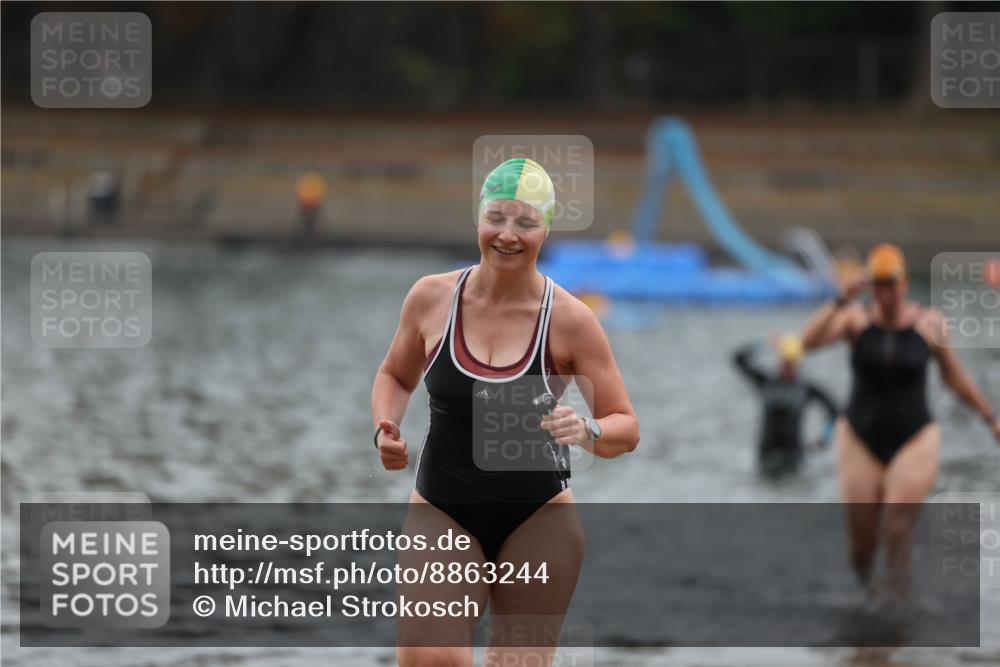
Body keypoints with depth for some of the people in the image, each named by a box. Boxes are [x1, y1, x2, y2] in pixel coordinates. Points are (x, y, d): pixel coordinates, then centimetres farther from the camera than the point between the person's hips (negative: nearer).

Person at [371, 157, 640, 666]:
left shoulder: (569, 319, -10)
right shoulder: (432, 298, -5)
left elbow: (626, 427, -7)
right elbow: (395, 376, 14)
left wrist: (588, 432, -29)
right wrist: (386, 430, -6)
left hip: (538, 518, -1)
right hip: (441, 513, 1)